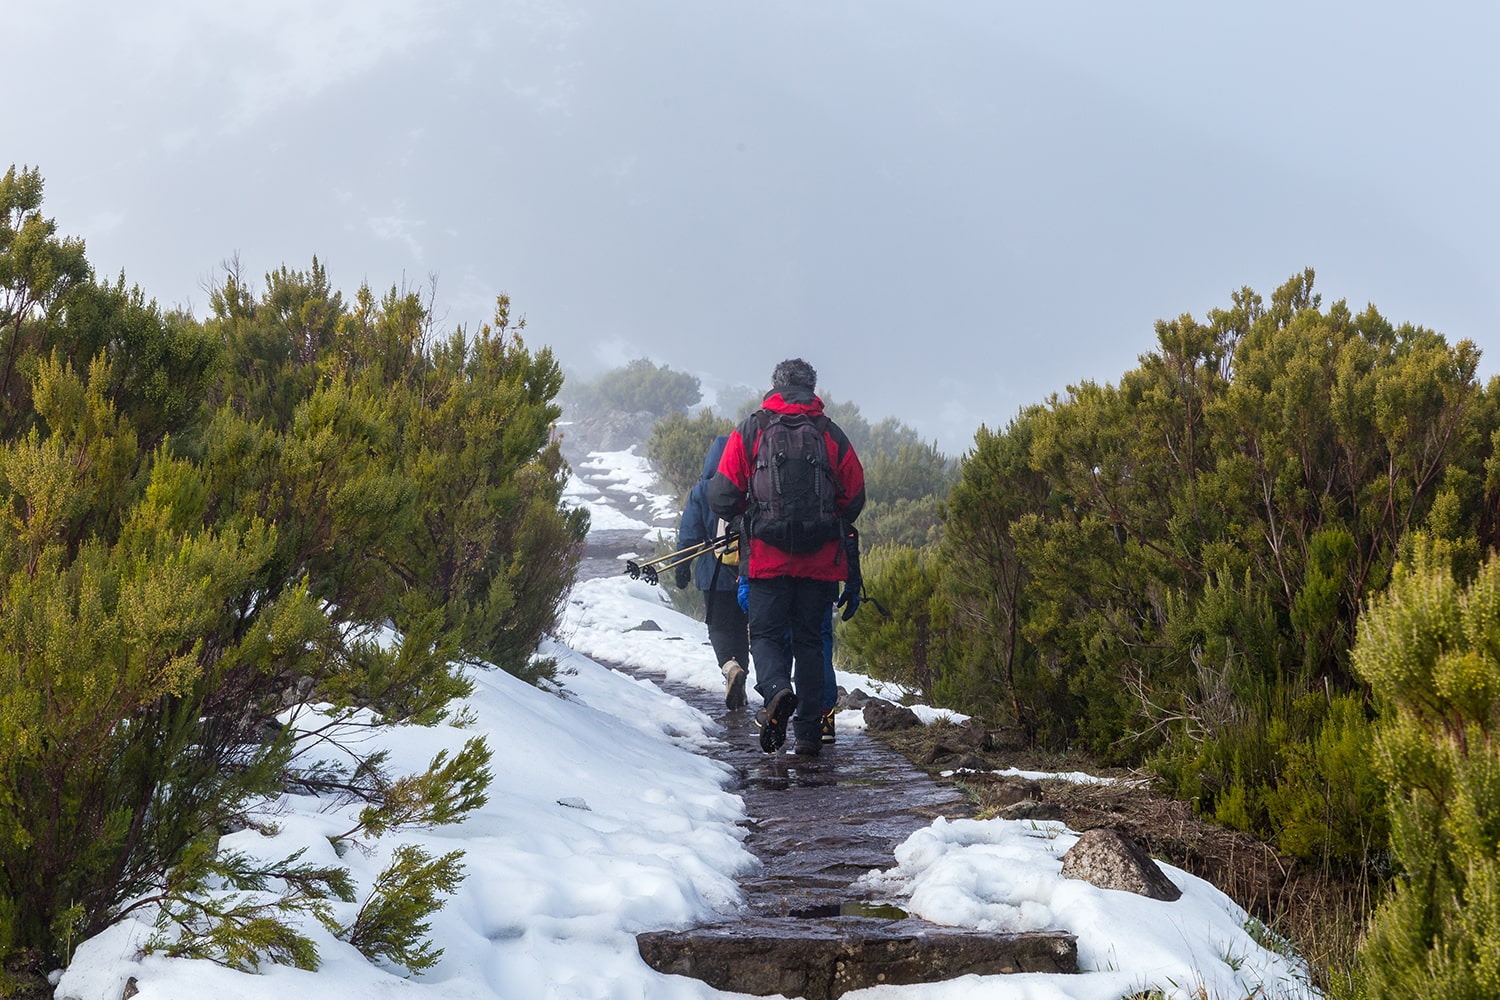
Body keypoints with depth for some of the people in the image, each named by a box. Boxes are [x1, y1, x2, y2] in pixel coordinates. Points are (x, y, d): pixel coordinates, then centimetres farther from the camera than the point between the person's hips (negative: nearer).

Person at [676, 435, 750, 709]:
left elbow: (689, 534, -1)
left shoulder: (701, 491, -2)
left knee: (720, 626, 6)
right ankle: (739, 687, 17)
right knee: (742, 626, 14)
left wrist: (681, 567, 7)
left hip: (715, 574, -2)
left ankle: (730, 666, -23)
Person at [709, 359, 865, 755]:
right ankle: (809, 731, 10)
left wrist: (741, 514, 20)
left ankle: (777, 690, -24)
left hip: (769, 558, -2)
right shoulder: (833, 435, 5)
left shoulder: (750, 430, 1)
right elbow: (855, 499, 7)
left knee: (766, 633, 7)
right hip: (821, 559, 2)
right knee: (810, 639, 11)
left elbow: (722, 495, -3)